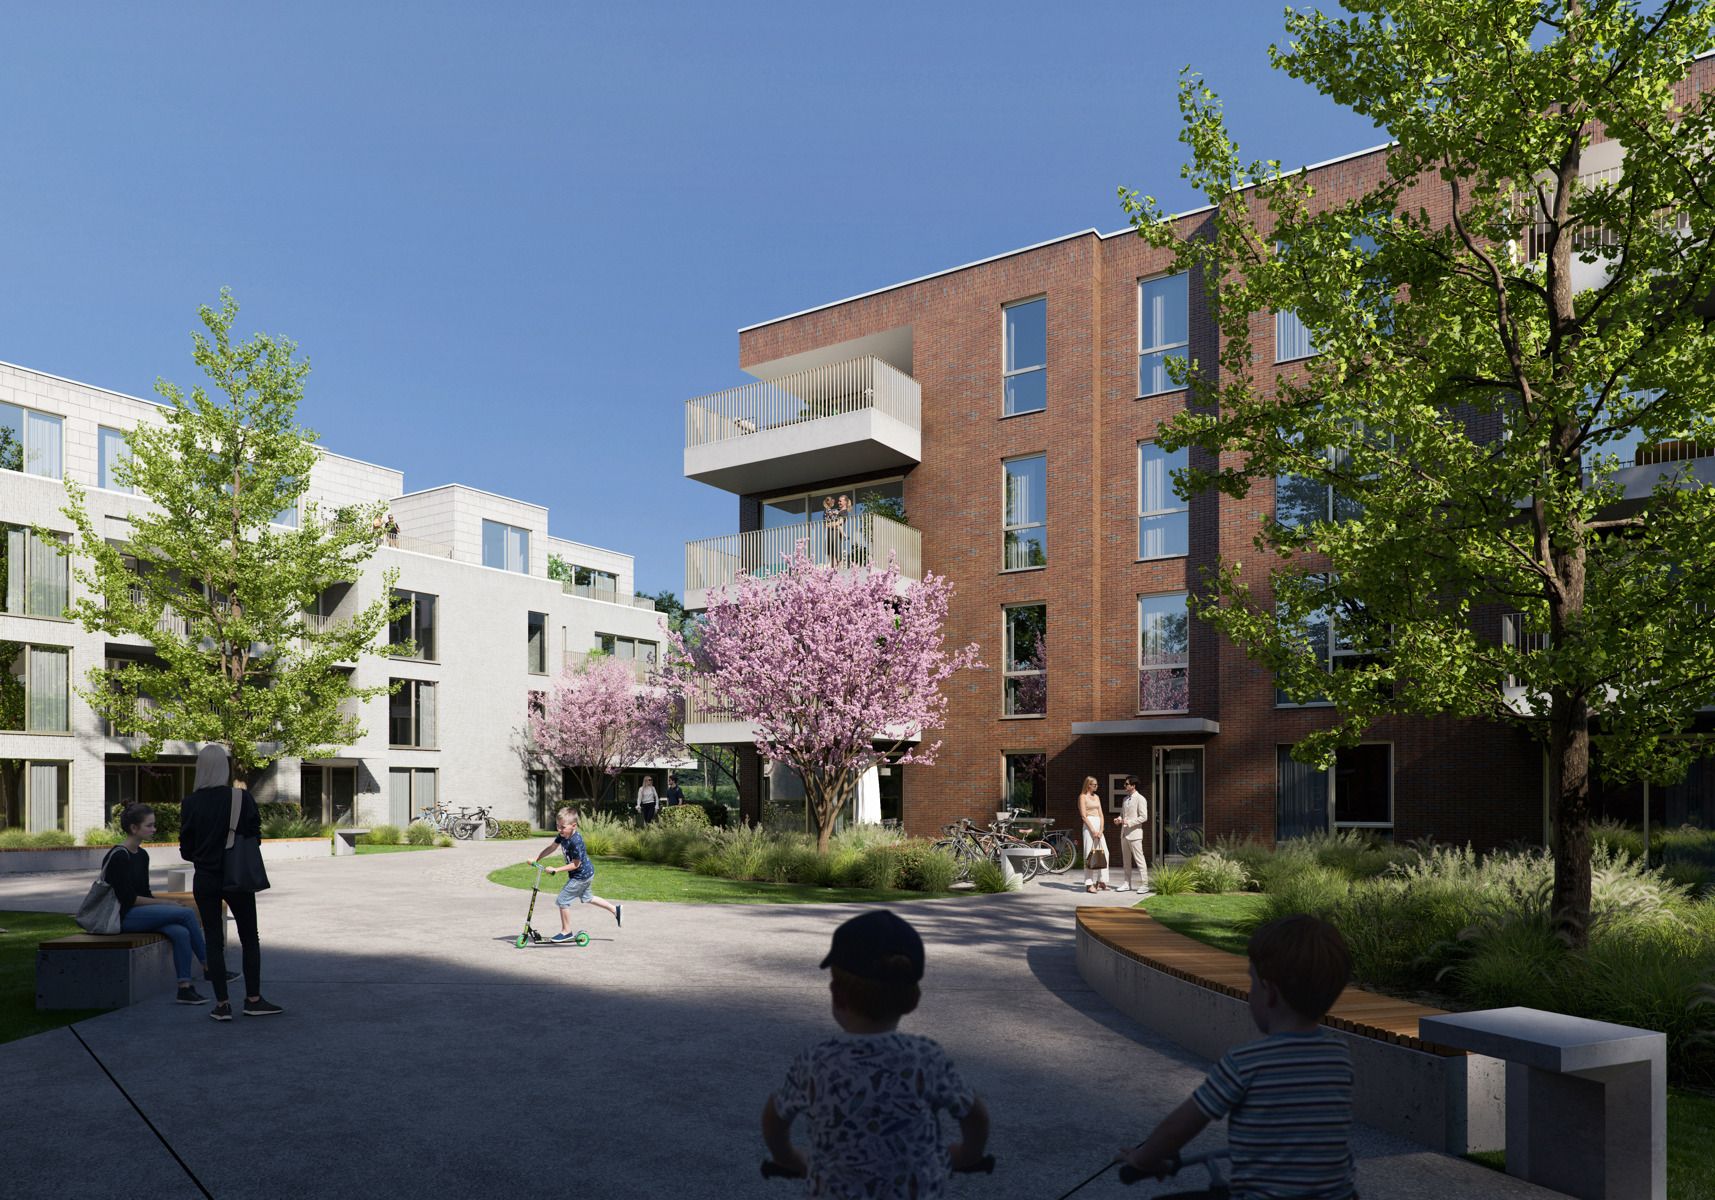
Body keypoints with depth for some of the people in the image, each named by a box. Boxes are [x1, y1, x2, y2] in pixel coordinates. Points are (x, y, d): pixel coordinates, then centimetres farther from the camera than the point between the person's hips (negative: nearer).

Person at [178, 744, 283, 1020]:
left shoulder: (191, 803, -7)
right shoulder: (242, 798, -10)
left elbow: (186, 850, -2)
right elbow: (254, 836, -4)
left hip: (205, 880, 1)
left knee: (214, 941, 8)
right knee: (250, 939, 11)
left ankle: (222, 1004, 9)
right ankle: (253, 999, 12)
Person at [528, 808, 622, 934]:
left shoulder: (575, 842, -32)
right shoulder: (563, 835, -6)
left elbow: (575, 864, -27)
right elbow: (551, 847, 8)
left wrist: (556, 870, -27)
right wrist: (536, 859, 4)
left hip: (581, 876, -10)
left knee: (562, 900, -4)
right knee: (586, 897, 27)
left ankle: (567, 931, 9)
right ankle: (615, 909, 37)